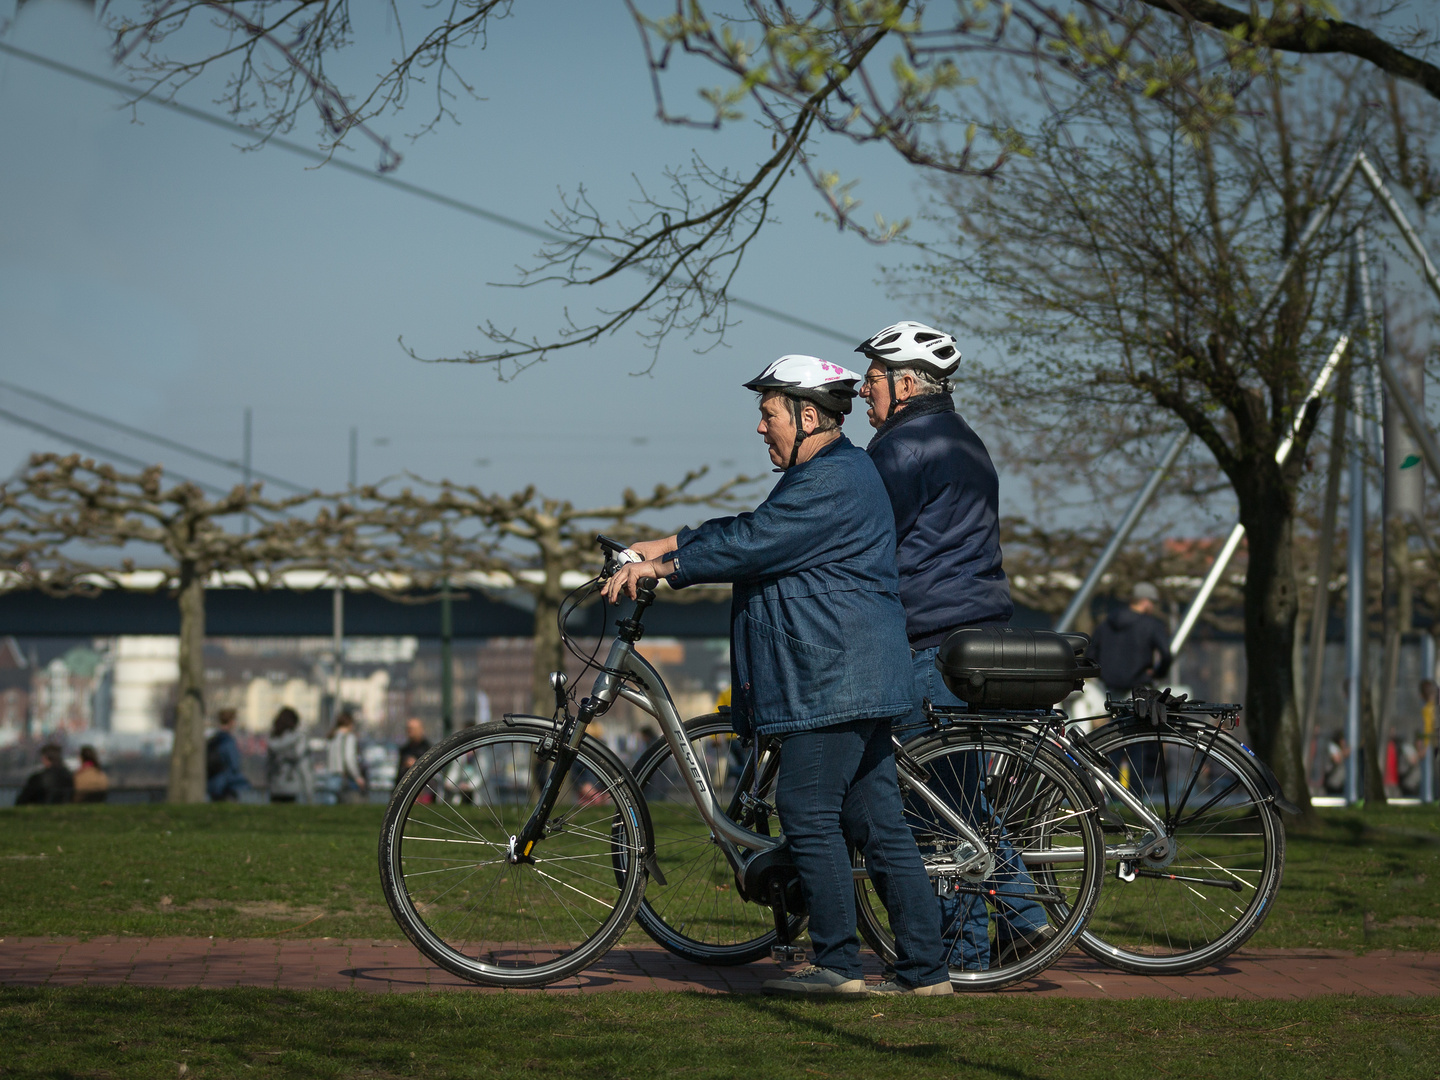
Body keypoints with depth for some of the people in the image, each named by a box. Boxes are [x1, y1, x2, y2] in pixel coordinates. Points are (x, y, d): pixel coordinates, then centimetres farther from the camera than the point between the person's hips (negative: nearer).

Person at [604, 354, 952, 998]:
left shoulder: (830, 481, -14)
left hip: (832, 679, -11)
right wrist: (659, 546, 18)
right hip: (853, 679, 11)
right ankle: (925, 969, 9)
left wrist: (660, 566, -13)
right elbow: (747, 529, 23)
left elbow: (751, 544, -18)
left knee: (808, 812, -8)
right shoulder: (828, 473, 21)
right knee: (876, 821, 8)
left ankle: (837, 964, -4)